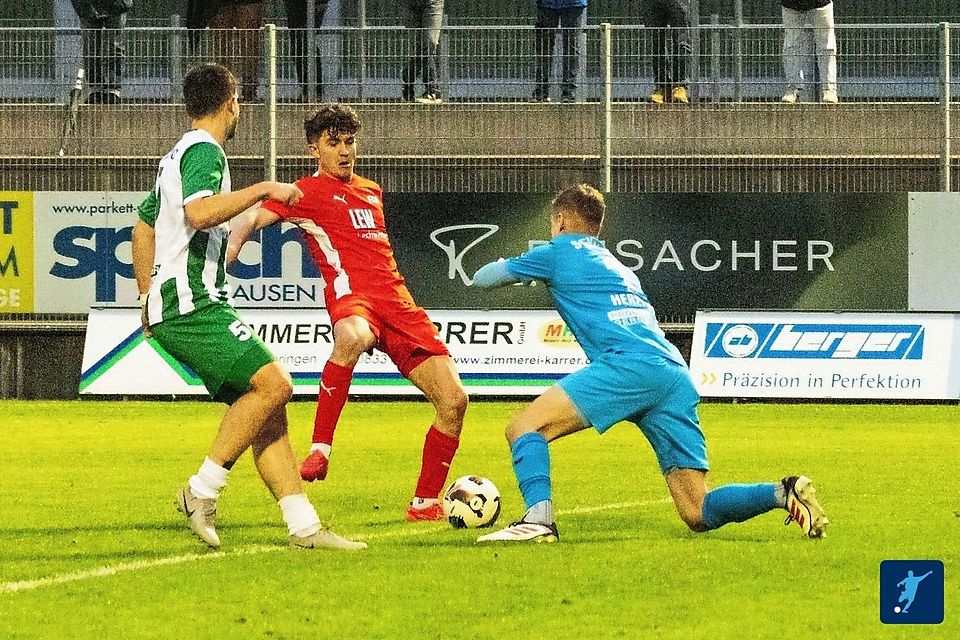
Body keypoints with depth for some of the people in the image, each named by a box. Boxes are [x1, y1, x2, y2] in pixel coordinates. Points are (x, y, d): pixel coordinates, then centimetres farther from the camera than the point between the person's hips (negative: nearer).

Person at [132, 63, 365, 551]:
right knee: (273, 383, -21)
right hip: (193, 305, -10)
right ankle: (202, 491, -15)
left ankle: (303, 525, -3)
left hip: (170, 307, 10)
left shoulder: (176, 156, 23)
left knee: (266, 408, 3)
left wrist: (148, 297, 37)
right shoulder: (205, 151, -9)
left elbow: (143, 225, 33)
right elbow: (199, 213, -29)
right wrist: (263, 189, -20)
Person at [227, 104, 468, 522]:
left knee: (453, 399, -5)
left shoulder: (370, 191, 27)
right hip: (351, 294, -7)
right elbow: (252, 219, -8)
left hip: (397, 300, 7)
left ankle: (425, 503, 10)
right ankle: (319, 451, -38)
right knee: (351, 338, -45)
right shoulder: (307, 192, 7)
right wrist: (231, 248, -27)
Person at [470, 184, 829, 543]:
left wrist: (516, 270, 47)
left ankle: (538, 519, -30)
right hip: (676, 373, 7)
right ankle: (785, 494, -16)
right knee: (698, 515, 4)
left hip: (630, 363, -7)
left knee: (524, 428, -7)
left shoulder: (558, 252, 16)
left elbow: (481, 279, 24)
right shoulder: (616, 265, 34)